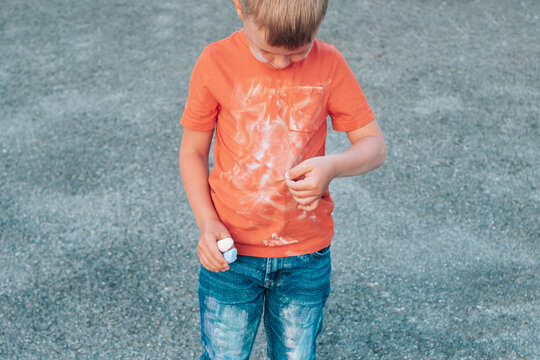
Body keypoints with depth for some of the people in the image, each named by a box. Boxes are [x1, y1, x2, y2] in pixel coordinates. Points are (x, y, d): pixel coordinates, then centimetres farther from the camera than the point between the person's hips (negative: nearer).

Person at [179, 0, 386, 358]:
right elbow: (193, 152, 0)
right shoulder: (217, 63, -11)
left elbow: (374, 145, -3)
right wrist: (207, 222, -13)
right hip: (230, 250, -1)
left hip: (306, 256, 1)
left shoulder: (329, 64, -9)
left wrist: (333, 166, -25)